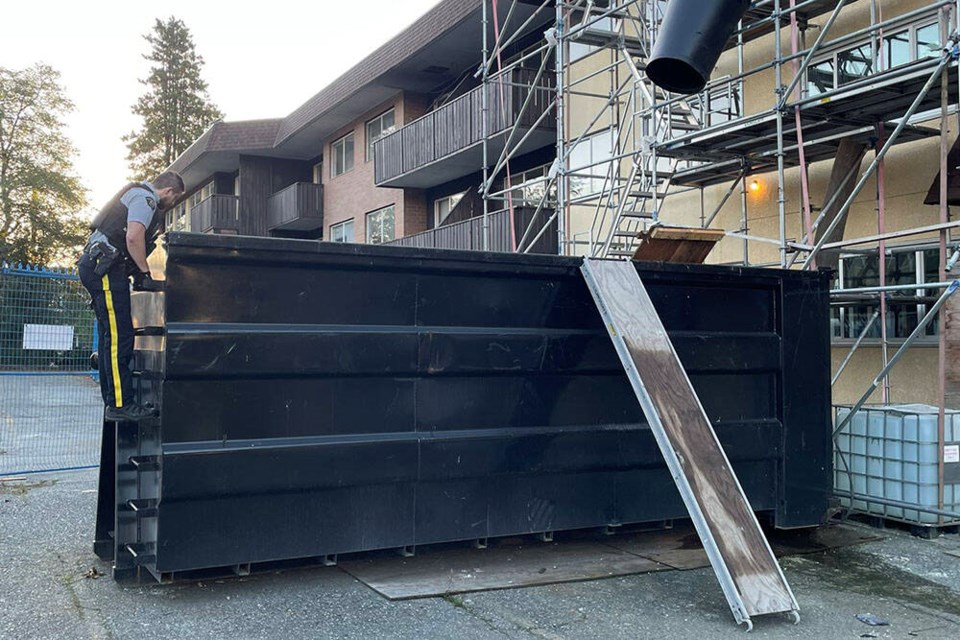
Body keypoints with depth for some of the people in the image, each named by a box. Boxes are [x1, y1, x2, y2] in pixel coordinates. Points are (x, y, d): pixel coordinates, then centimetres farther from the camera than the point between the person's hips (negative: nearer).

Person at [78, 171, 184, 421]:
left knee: (111, 337, 10)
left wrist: (138, 273, 21)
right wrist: (145, 274, -14)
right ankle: (120, 404, -13)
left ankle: (113, 402, 13)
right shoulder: (145, 198, -6)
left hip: (99, 267, 11)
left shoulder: (137, 196, 26)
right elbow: (133, 237, -20)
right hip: (104, 268, -11)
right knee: (119, 337, -12)